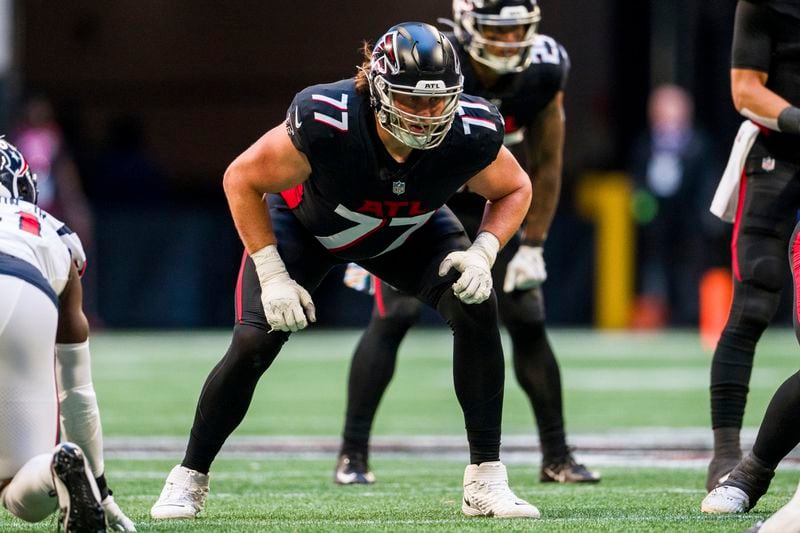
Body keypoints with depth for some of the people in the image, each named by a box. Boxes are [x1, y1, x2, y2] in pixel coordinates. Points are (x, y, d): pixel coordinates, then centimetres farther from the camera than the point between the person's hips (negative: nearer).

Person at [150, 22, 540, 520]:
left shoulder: (469, 135, -33)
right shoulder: (324, 123, -41)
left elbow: (514, 189, -10)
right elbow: (242, 180, -24)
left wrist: (483, 252, -28)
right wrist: (273, 276, -26)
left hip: (409, 232, 2)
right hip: (305, 223, -2)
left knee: (477, 307, -21)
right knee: (253, 344, -14)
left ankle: (486, 480, -12)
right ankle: (189, 479, 8)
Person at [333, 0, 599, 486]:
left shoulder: (542, 74, -17)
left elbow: (546, 166, -4)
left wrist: (532, 247, -6)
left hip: (493, 206, 3)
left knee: (528, 323, -3)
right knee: (393, 316, -17)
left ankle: (557, 457, 8)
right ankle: (353, 454, -11)